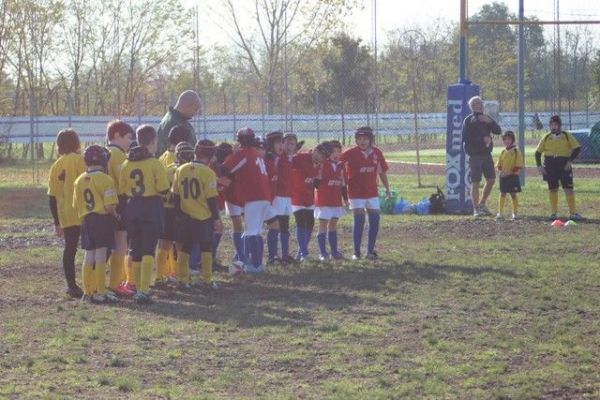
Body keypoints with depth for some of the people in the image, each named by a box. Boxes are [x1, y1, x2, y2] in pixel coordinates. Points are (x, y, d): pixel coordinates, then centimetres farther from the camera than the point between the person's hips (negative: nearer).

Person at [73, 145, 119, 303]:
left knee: (89, 256, 11)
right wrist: (116, 216, 3)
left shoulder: (79, 181, 9)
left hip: (86, 220, 6)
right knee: (101, 256, -4)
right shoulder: (105, 179, -12)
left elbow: (77, 206, 12)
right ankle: (100, 293, -3)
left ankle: (88, 291, 15)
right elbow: (110, 206, -15)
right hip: (102, 219, -6)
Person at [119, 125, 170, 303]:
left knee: (135, 251, 14)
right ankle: (144, 291, -15)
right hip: (152, 207, -5)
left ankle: (139, 289, 23)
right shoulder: (154, 163, -11)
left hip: (132, 208, 5)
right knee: (148, 251, -5)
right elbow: (163, 189, -13)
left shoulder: (127, 163, 3)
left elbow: (121, 190, 4)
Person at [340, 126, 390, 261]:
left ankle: (370, 251, 15)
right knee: (359, 220, -8)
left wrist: (387, 188, 16)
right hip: (356, 192, -4)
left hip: (372, 192, 4)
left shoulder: (376, 153, 1)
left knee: (375, 220, 3)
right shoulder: (351, 153, -11)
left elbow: (382, 171, 12)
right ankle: (356, 252, 0)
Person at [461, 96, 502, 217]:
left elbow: (498, 131, 6)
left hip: (486, 154, 6)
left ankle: (482, 204, 22)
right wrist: (482, 139, -17)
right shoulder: (469, 120, -6)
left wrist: (490, 122, -11)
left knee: (491, 180, 6)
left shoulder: (486, 118, 13)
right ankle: (476, 209, 1)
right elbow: (466, 138, -13)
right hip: (475, 155, -6)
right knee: (475, 182, -4)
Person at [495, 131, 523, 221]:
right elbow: (499, 164, 13)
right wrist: (500, 171, -6)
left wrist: (510, 172, -19)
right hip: (503, 176, 4)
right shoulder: (503, 152, 9)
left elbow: (518, 166, -11)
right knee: (502, 194, 4)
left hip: (513, 176, -4)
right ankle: (500, 213, 6)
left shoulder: (516, 151, -6)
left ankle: (515, 213, 11)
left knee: (513, 194, 2)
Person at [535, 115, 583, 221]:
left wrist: (570, 160, -10)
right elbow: (538, 152, 12)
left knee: (569, 189, -7)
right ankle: (553, 213, 13)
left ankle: (573, 213, -6)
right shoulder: (546, 137, 8)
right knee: (552, 190, 6)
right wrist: (539, 166, 1)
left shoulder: (567, 136, 2)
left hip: (564, 165, -2)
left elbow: (577, 148, -1)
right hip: (550, 167, 2)